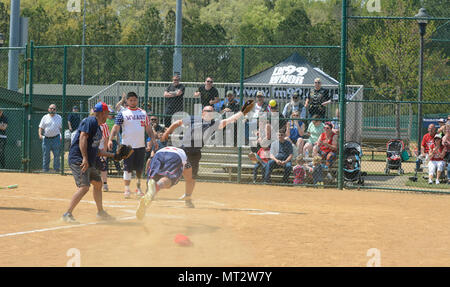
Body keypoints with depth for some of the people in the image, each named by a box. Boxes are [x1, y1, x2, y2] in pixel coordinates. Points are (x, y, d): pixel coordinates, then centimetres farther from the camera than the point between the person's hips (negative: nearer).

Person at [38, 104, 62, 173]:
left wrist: (61, 137, 1)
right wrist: (40, 134, -12)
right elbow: (41, 127, 6)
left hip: (56, 138, 0)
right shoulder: (45, 117, 8)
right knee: (45, 155, 3)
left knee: (57, 155, -1)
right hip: (46, 138, 0)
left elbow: (61, 128, 12)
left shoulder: (59, 117, 10)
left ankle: (57, 169, 5)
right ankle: (45, 170, 9)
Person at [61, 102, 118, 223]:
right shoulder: (90, 121, -10)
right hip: (79, 160, -11)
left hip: (89, 162, 11)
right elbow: (82, 138, -22)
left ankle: (100, 212, 35)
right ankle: (67, 214, -22)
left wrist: (112, 155, 30)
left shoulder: (97, 127, 20)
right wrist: (85, 158, -30)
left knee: (98, 183, 21)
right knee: (84, 187, -21)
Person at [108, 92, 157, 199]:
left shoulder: (143, 113, 12)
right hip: (128, 146, -3)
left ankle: (138, 188, 21)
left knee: (139, 168, 8)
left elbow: (148, 128, 16)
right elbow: (116, 127, -8)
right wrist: (110, 139, -22)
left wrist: (154, 140, 5)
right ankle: (127, 189, 0)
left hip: (141, 146, 3)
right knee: (128, 168, -5)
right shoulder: (123, 114, 1)